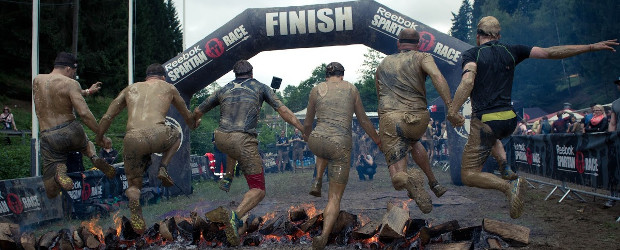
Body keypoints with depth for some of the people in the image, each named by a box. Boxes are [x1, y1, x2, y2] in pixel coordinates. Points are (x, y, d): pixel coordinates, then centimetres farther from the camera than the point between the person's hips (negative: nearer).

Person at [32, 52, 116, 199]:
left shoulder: (37, 81, 10)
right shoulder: (70, 84, -5)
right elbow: (84, 113, -15)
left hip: (48, 137, 2)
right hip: (72, 131, -1)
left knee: (51, 192, 9)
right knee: (87, 143, 39)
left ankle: (59, 169, -27)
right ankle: (93, 156, 2)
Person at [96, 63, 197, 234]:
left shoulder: (131, 89, 28)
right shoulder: (168, 87, 26)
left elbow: (107, 118, 27)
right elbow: (187, 116, 40)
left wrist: (99, 138, 44)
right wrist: (193, 126, 63)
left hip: (132, 141, 2)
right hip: (157, 135, -2)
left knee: (133, 184, 23)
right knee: (176, 136, 35)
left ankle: (137, 219, 5)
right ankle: (163, 168, 14)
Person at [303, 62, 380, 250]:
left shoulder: (316, 90, 9)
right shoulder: (351, 89, 9)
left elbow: (307, 123, 17)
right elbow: (364, 121, 13)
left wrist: (307, 136, 39)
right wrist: (379, 142, 27)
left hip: (316, 143, 2)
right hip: (341, 147, -1)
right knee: (335, 198, 7)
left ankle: (317, 181, 23)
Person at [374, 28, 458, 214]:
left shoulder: (383, 64, 24)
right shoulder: (421, 57, 12)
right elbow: (437, 77, -10)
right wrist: (451, 106, -18)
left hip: (389, 118, 0)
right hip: (418, 118, 0)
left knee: (397, 179, -1)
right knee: (413, 140, 38)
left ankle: (409, 180, -36)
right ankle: (433, 183, 36)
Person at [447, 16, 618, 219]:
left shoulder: (472, 54, -3)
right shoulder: (511, 51, 9)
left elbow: (467, 81, -23)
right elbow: (550, 52, 6)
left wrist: (452, 112, -23)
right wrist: (592, 47, 10)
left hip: (486, 121, -6)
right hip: (509, 121, 6)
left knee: (469, 175, 1)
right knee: (491, 136, 41)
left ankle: (508, 186, -23)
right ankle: (505, 169, 18)